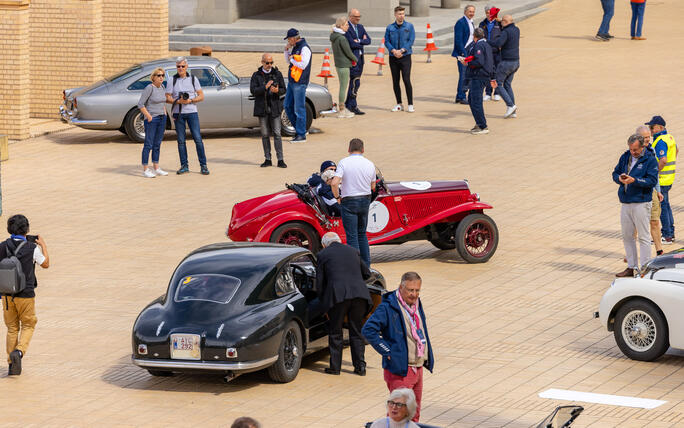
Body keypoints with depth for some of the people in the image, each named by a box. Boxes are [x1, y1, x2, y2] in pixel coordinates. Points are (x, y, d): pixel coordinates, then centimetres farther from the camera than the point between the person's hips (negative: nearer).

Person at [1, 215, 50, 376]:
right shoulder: (32, 249, -12)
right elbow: (45, 264, 5)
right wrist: (43, 246, 19)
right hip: (25, 295, -3)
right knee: (28, 325, 14)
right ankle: (19, 351, -11)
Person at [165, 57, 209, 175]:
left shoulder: (193, 79, 6)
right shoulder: (173, 80, 5)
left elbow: (201, 96, 4)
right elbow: (167, 98, 3)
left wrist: (190, 100, -12)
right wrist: (178, 101, -15)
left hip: (192, 112, -1)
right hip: (178, 113, 1)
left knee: (198, 139, -6)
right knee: (181, 140, 2)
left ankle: (203, 165, -1)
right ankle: (184, 166, 8)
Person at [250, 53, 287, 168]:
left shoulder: (277, 74, 6)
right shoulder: (256, 75, 4)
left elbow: (283, 90, 5)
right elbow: (253, 90, -7)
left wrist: (277, 91, -18)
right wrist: (265, 87, -22)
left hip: (274, 108, -1)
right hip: (262, 108, 1)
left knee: (277, 134, -5)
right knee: (265, 135, 4)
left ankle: (280, 160, -5)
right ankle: (267, 159, 11)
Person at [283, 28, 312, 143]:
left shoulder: (304, 48, -14)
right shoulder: (294, 47, 14)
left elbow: (303, 65, -21)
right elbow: (288, 61, 23)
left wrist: (292, 59, -8)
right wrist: (286, 51, 8)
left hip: (299, 82, -10)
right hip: (292, 81, 10)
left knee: (299, 108, -6)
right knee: (287, 106, 13)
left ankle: (301, 135, -2)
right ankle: (299, 129, 23)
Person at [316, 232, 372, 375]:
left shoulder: (323, 255, 9)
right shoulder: (353, 251, 20)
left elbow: (320, 282, 7)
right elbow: (367, 273, 28)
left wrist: (323, 299, 20)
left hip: (338, 295, -3)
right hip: (359, 293, 3)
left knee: (335, 333, 8)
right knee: (357, 331, 13)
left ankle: (335, 367, 10)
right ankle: (360, 366, 12)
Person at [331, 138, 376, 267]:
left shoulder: (343, 163, -12)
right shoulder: (370, 165, 1)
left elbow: (334, 183, -21)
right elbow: (373, 186, 11)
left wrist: (337, 196, -6)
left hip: (349, 203, -4)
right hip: (365, 201, 4)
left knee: (352, 236, 1)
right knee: (362, 233, 19)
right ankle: (366, 265, 19)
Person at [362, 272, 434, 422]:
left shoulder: (417, 305, 11)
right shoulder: (388, 307, -14)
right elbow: (368, 330, -21)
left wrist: (428, 358, 16)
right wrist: (387, 351, -19)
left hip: (418, 369, 8)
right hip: (400, 370, -8)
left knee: (414, 413, 14)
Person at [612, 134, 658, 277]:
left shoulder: (650, 160, -7)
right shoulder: (625, 157, 11)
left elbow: (652, 180, -14)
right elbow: (615, 173, 14)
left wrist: (634, 180, -24)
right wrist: (620, 178, -9)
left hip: (641, 203, -7)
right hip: (625, 203, 7)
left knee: (643, 237, -4)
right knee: (627, 236, 12)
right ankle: (631, 267, 22)